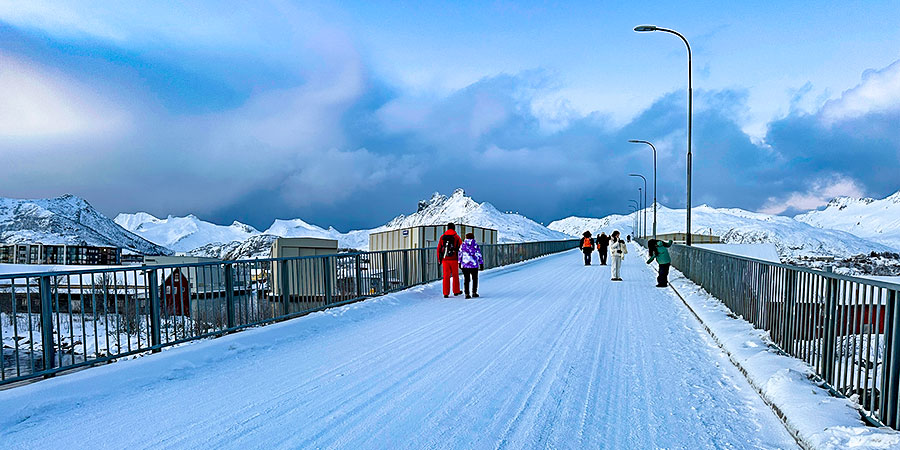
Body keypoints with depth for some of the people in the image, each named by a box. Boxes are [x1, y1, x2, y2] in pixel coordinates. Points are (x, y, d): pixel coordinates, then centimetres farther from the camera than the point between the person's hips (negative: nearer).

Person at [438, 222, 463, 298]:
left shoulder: (442, 237, 5)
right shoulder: (457, 237, -2)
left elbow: (438, 249, 5)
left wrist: (439, 259, 12)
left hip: (445, 260, 2)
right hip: (454, 259, -2)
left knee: (446, 276, 6)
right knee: (455, 275, 13)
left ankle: (446, 293, 4)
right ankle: (456, 291, 23)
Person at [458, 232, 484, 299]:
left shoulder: (462, 245, 3)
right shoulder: (476, 245, -4)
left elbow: (460, 255, 8)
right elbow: (479, 255, -4)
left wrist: (459, 263, 18)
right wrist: (481, 264, 2)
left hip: (464, 265, 2)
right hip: (474, 265, -2)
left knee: (466, 279, 8)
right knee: (475, 279, 15)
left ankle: (467, 294, 3)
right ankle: (474, 293, 15)